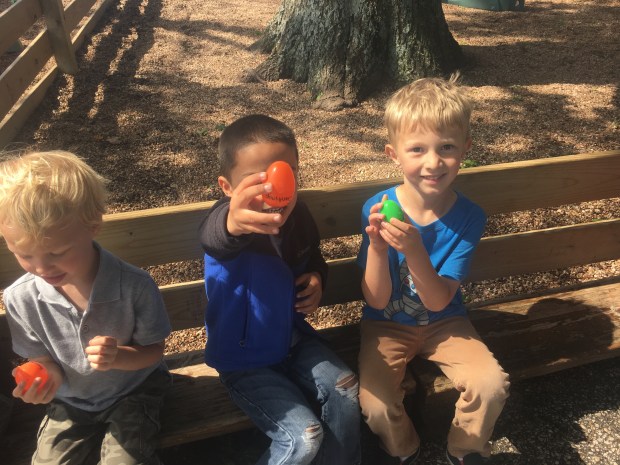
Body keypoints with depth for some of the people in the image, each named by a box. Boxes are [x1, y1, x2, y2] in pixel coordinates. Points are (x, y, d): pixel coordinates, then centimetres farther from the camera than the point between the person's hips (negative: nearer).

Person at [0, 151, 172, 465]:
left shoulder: (134, 286, -27)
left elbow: (153, 351, -12)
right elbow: (41, 357, -2)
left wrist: (117, 357, -34)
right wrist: (48, 374, -26)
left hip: (133, 392, -2)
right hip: (70, 401, 3)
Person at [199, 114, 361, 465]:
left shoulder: (299, 215, -7)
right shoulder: (230, 219, -25)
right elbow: (213, 238, -52)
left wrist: (317, 278, -9)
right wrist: (233, 223, -76)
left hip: (292, 339, 5)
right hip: (243, 360, -5)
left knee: (346, 392, -12)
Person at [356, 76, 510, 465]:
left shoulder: (469, 217, -17)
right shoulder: (378, 209, -20)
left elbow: (438, 301, -20)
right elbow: (377, 301, -17)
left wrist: (413, 250, -39)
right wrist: (377, 247, -36)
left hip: (444, 322, 1)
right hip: (388, 325, -1)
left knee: (492, 384, -19)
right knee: (375, 404, -22)